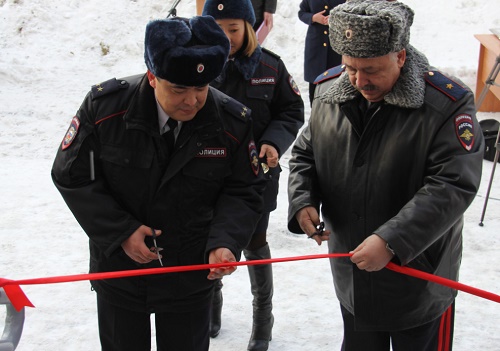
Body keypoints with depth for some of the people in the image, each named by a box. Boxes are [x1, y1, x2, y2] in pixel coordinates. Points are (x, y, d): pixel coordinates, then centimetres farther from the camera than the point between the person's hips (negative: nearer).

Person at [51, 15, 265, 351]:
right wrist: (120, 232, -18)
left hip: (191, 276, 0)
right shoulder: (105, 105, -17)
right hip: (118, 269, 0)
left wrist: (225, 242, -24)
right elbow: (73, 175, -9)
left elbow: (243, 193, -5)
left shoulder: (233, 122, -14)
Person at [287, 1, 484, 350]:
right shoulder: (330, 92, -4)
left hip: (420, 276, -4)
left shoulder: (448, 104, -21)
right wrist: (303, 203, -10)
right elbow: (304, 155, 9)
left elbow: (452, 187, -25)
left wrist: (391, 241, -33)